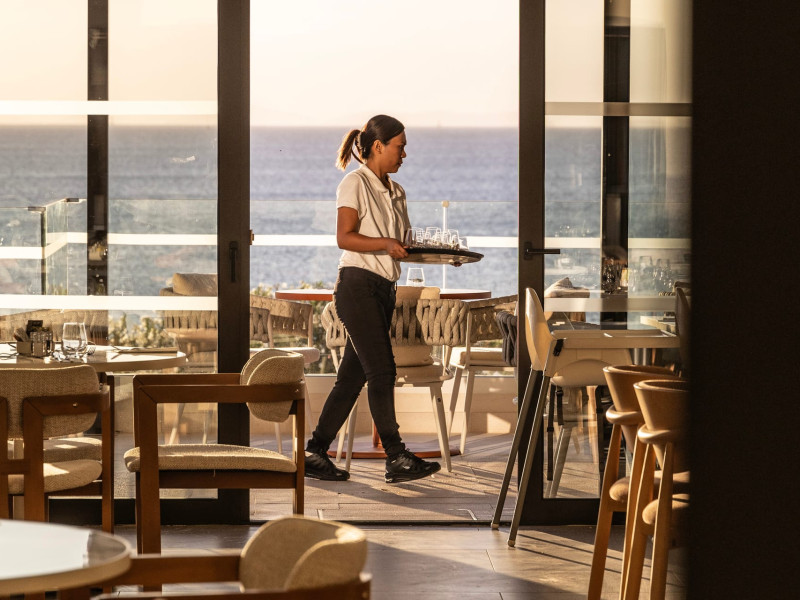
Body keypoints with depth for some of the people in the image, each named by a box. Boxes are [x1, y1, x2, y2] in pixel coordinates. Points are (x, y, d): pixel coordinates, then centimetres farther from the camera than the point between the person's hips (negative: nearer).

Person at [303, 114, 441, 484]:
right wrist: (385, 244, -26)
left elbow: (402, 244, 17)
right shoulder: (355, 183, -5)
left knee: (353, 374, 7)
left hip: (384, 288, 8)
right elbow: (344, 237, -15)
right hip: (357, 284, -8)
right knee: (382, 371, -11)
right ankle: (397, 459, -11)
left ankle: (315, 454, 12)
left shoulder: (396, 191, 20)